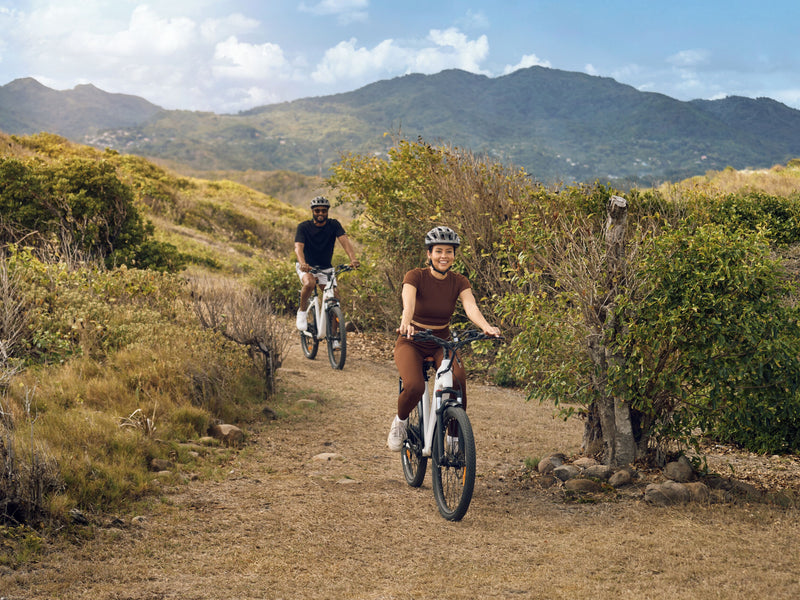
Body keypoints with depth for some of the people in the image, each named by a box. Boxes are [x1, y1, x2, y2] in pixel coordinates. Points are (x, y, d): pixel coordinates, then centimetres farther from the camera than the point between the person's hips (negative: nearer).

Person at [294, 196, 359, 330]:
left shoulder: (334, 225, -7)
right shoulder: (303, 227, -13)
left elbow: (345, 241, -22)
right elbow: (298, 247, -27)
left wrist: (353, 258, -42)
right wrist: (302, 263, -49)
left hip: (325, 268, 3)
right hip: (307, 266, -3)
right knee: (309, 284, -35)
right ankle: (302, 311, -9)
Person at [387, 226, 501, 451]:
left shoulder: (459, 282, -5)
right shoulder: (415, 276, -14)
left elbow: (471, 307, -24)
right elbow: (408, 303, -34)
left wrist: (486, 327, -45)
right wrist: (406, 323, -57)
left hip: (441, 343, 3)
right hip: (411, 342, -2)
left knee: (458, 381, -28)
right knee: (414, 387, -30)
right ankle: (400, 421, 4)